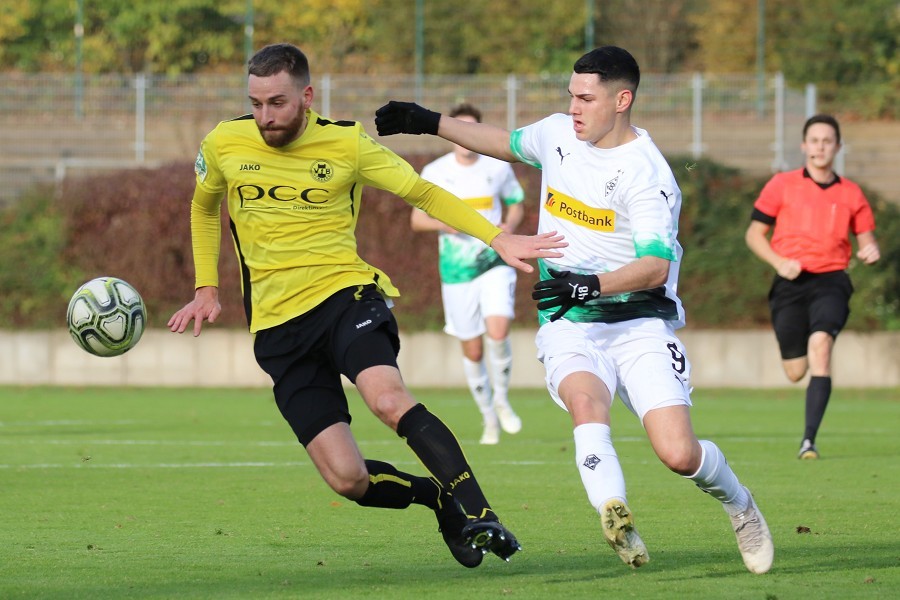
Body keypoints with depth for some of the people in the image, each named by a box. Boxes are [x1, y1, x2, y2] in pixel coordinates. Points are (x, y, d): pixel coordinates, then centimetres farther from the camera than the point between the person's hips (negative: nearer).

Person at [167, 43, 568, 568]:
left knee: (388, 397, -35)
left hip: (345, 293, -2)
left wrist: (498, 239, -4)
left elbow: (423, 194, 7)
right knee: (348, 480, -10)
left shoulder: (348, 143, -2)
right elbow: (204, 206, 24)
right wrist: (207, 288, 18)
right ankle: (439, 497, 18)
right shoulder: (224, 146, 3)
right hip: (277, 324, 2)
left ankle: (478, 513, -30)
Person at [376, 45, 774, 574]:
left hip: (638, 323, -4)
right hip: (570, 327, 4)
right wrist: (430, 123, 25)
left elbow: (655, 267, -23)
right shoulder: (557, 134, 6)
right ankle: (617, 522, -48)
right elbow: (507, 143, 29)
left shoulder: (646, 173, -15)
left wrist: (591, 284, -38)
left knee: (679, 454, -14)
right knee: (585, 401, -32)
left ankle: (740, 506, 20)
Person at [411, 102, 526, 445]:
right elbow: (417, 219, 4)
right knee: (472, 350, 3)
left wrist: (510, 225, -8)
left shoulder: (498, 167, 2)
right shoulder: (434, 172, 0)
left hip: (495, 264, -1)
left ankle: (502, 399, 2)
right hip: (456, 271, 1)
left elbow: (516, 205, 15)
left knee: (498, 330, -23)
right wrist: (442, 224, -18)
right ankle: (489, 418, 22)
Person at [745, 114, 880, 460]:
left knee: (820, 343, -27)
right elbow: (754, 233, 8)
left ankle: (809, 440, -27)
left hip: (831, 280, -1)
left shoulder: (851, 194, 9)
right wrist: (779, 262, -9)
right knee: (796, 372, 0)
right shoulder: (782, 186, 5)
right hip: (790, 285, 1)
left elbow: (866, 239, 13)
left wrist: (870, 251, -11)